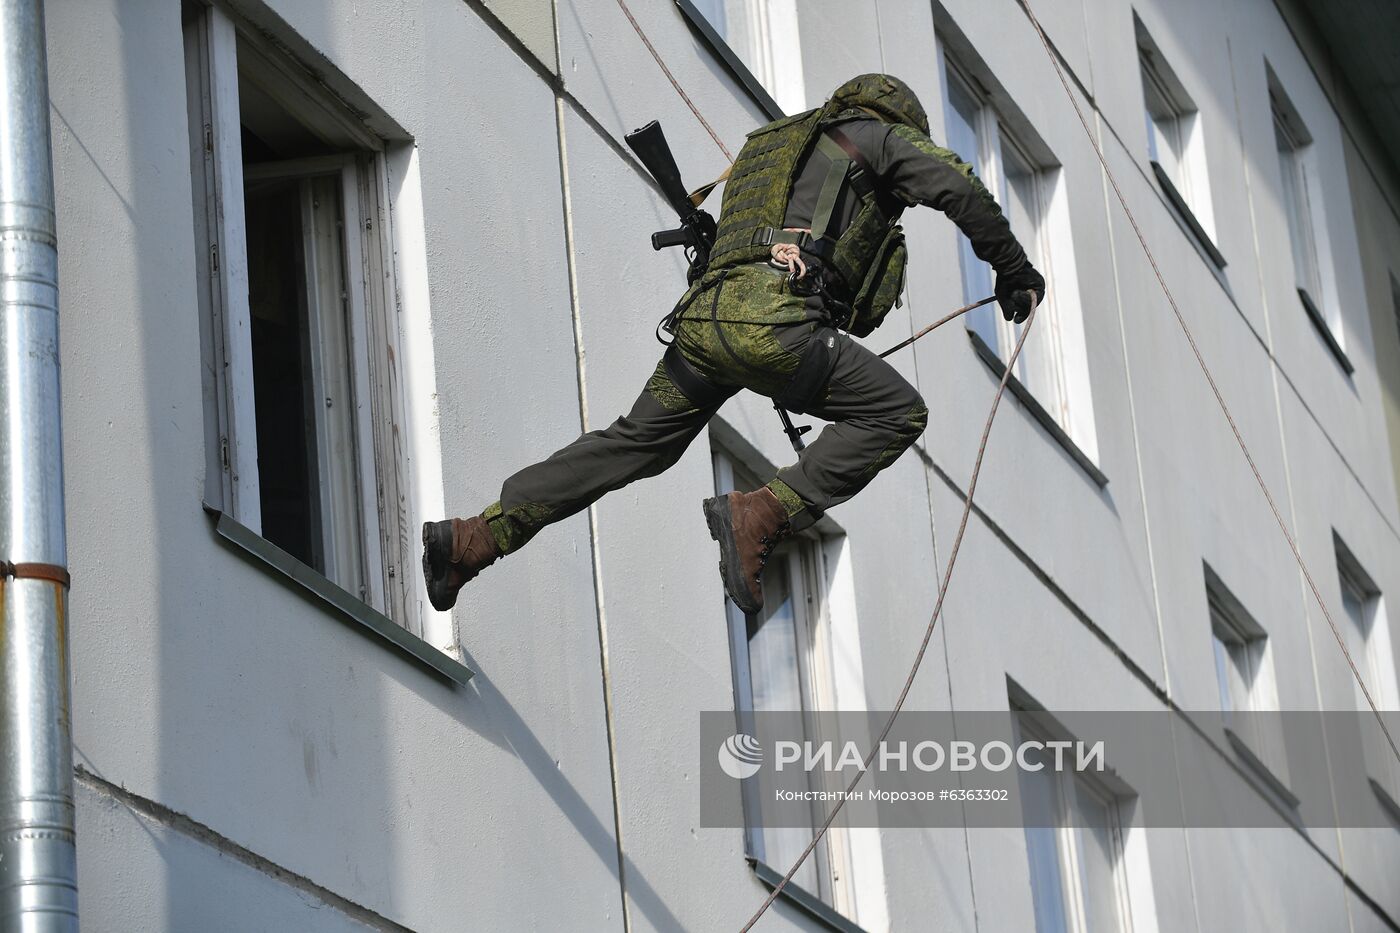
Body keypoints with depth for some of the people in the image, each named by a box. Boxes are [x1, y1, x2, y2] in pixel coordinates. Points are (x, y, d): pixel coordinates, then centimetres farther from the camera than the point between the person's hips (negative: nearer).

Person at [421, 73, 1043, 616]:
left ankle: (472, 539, 15)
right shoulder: (880, 135, 17)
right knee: (898, 414, 0)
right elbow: (960, 190, 4)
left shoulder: (768, 144, 37)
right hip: (772, 318, -7)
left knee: (636, 443, 19)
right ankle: (762, 516, -13)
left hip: (702, 318, 7)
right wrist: (1013, 270, 15)